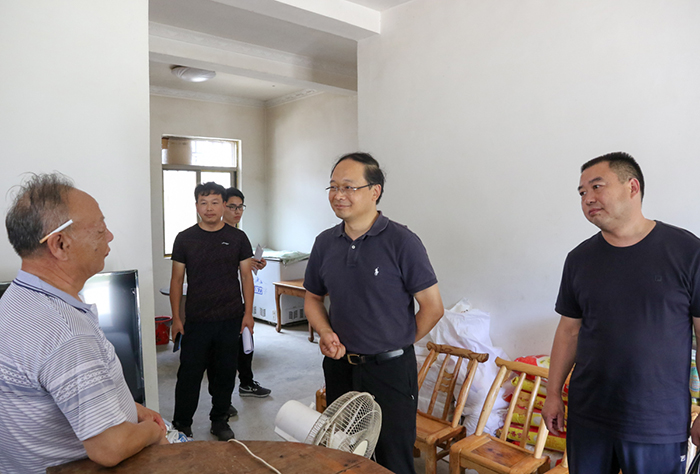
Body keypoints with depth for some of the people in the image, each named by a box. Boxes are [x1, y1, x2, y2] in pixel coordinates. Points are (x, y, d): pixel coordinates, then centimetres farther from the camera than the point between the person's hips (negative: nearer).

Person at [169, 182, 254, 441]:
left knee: (226, 372, 11)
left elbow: (246, 276, 5)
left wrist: (248, 313, -1)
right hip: (196, 320, 0)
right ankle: (181, 425, 22)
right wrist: (176, 317, 0)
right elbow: (177, 279, 5)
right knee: (189, 373, 5)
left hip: (231, 320, 1)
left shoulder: (237, 238, 2)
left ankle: (219, 420, 29)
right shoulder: (184, 239, 2)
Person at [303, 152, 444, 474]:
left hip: (390, 369, -5)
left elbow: (432, 307, -11)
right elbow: (313, 298, 13)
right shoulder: (325, 243, 2)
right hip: (339, 367, 5)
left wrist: (397, 343, -2)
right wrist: (326, 333, -4)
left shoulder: (402, 242, -14)